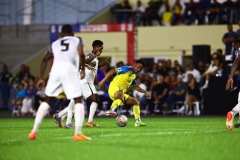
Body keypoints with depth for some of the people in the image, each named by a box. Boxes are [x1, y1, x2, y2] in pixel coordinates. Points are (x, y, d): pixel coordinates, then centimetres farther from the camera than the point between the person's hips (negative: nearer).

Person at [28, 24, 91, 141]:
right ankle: (78, 133, -10)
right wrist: (83, 69, 13)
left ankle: (34, 131, 13)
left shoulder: (55, 44, 30)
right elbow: (81, 54, 1)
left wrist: (41, 78, 28)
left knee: (47, 100, 17)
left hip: (56, 69, 3)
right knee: (78, 100, 4)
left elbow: (44, 60, 25)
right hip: (70, 69, -3)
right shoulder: (77, 40, 20)